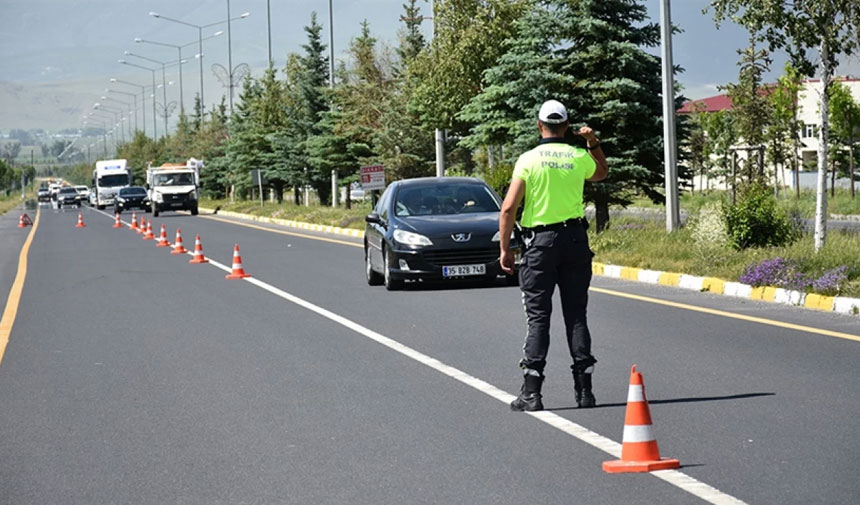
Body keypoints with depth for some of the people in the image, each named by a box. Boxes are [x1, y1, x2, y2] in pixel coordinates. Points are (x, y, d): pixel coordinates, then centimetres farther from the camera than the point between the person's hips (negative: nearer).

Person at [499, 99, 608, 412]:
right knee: (576, 315, 8)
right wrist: (594, 144, 29)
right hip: (575, 238, 3)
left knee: (538, 316, -1)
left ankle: (531, 392, -5)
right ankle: (584, 389, 7)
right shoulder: (579, 158, 4)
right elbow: (602, 173, 29)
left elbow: (508, 208, -9)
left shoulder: (529, 160, -6)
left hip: (541, 241, -3)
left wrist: (505, 249, -3)